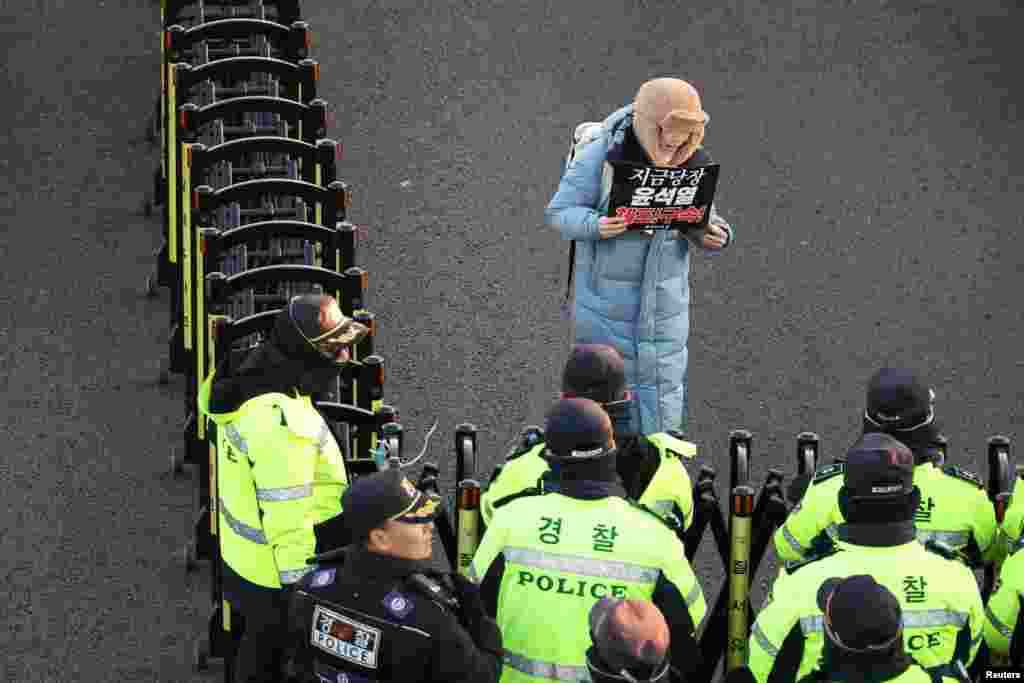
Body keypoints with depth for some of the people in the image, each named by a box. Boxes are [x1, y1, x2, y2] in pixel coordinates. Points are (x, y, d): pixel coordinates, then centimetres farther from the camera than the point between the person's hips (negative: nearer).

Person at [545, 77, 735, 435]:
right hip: (608, 296, -3)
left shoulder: (692, 162, -1)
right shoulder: (602, 154, -15)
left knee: (664, 384, 7)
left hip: (665, 301, 3)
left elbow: (702, 219, 11)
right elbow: (558, 211, -10)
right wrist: (596, 225, -31)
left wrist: (714, 236, -13)